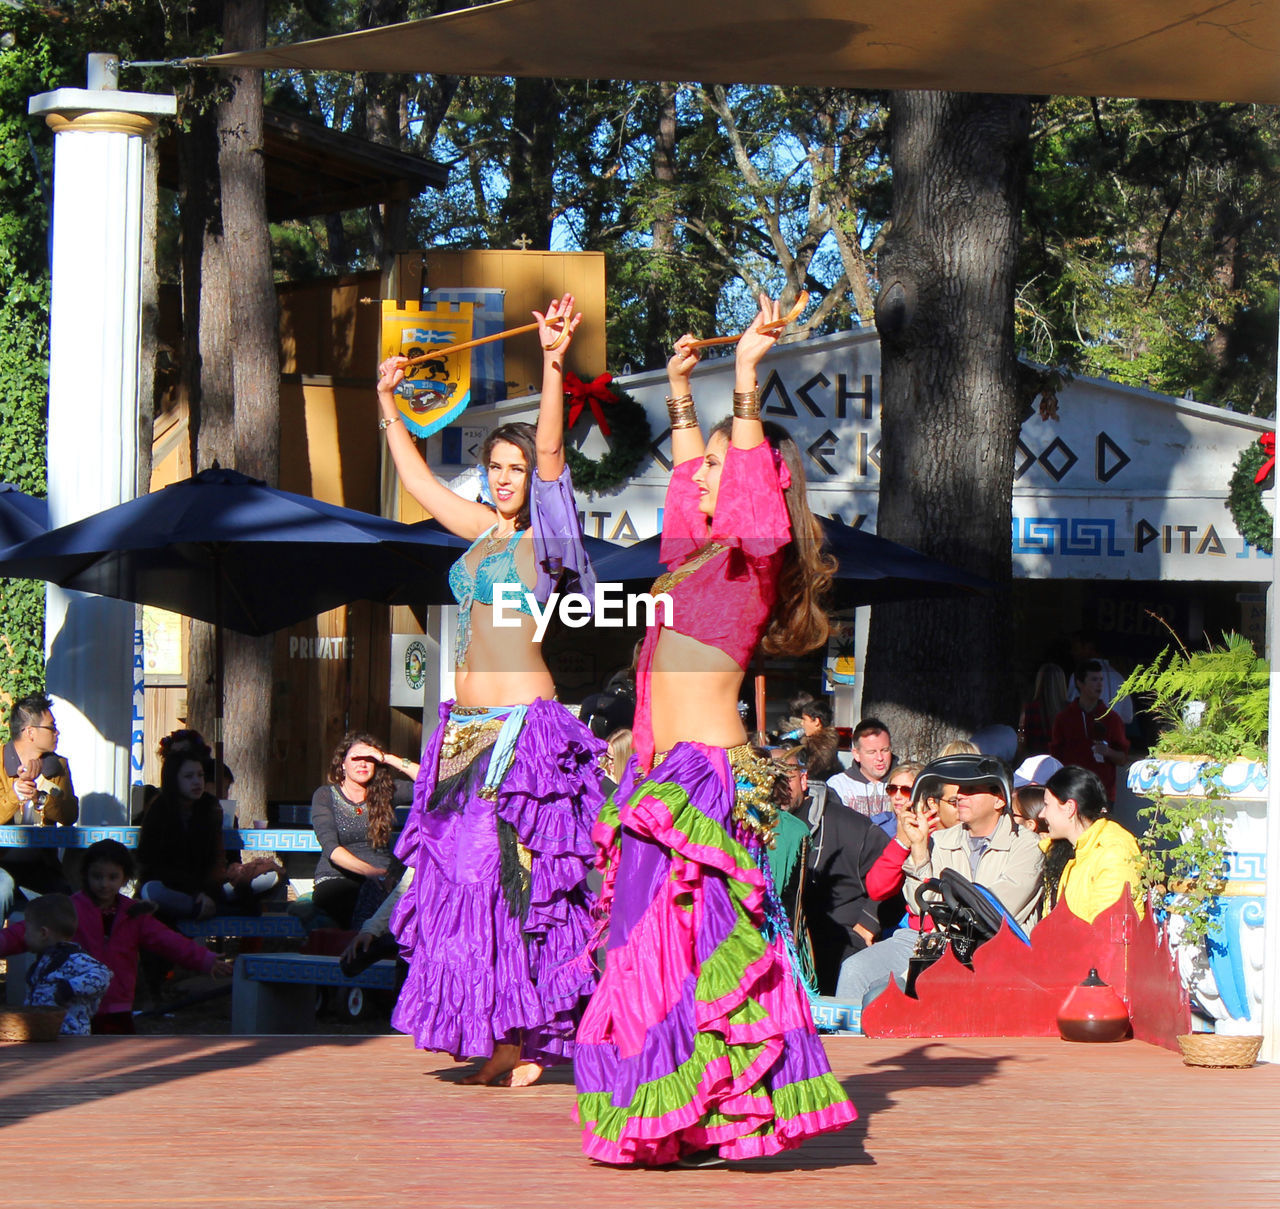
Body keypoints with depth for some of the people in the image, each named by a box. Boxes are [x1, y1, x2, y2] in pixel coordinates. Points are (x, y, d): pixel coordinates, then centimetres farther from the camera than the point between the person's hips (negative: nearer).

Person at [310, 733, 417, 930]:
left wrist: (391, 760, -4)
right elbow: (330, 847, -9)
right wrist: (371, 871, -25)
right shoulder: (325, 796, 5)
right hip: (338, 878, -1)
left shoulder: (385, 792, 12)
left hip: (379, 877, 1)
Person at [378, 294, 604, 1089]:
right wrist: (389, 405, 36)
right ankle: (498, 1037, 10)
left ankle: (526, 1041, -5)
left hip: (521, 724, -7)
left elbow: (552, 450, -16)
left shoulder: (544, 532, -1)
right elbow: (417, 478, 30)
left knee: (510, 872, -9)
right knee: (461, 871, 4)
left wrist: (554, 363, -27)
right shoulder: (483, 532, 16)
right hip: (467, 726, 7)